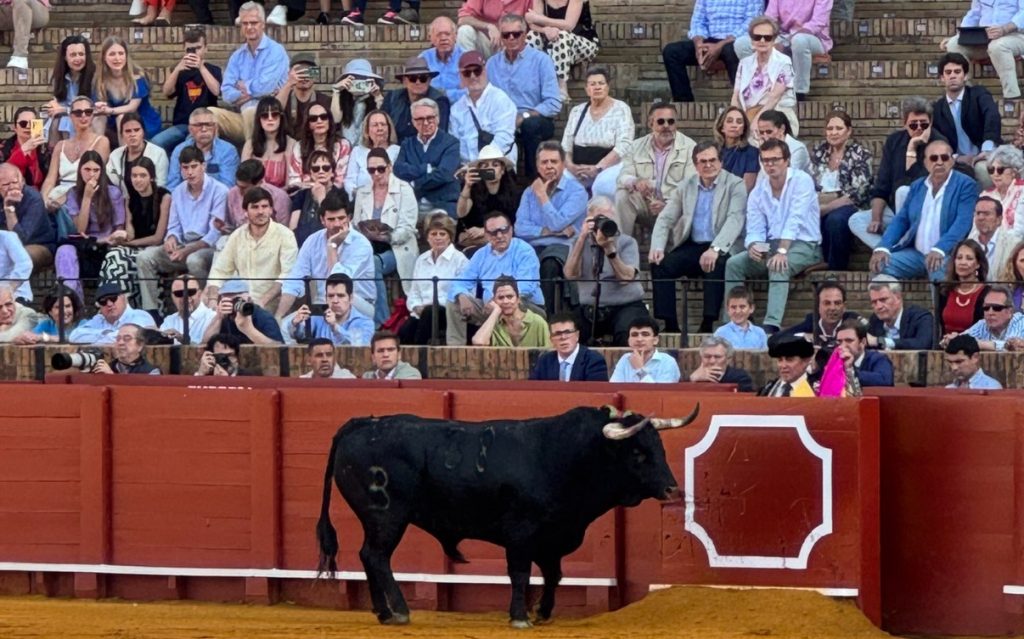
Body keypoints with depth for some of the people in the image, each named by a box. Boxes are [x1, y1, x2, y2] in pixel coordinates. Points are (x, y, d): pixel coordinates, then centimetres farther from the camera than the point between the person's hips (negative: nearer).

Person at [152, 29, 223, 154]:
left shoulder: (213, 70, 9)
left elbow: (216, 91, -12)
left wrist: (201, 67, -19)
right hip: (181, 125, 3)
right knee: (155, 143, -24)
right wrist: (178, 69, -16)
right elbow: (167, 93, -2)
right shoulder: (178, 70, 16)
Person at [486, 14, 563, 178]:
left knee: (530, 125, -38)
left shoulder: (541, 60, 0)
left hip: (537, 121, -2)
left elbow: (554, 104, -8)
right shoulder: (492, 63, 14)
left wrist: (523, 117, -18)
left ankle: (533, 181, -23)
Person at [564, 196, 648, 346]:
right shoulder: (581, 242, 12)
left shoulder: (627, 242, 5)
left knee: (627, 333, -35)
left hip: (625, 306, -2)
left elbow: (626, 278, -12)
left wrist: (609, 248, -22)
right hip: (589, 309, 2)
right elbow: (570, 274, -6)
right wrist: (582, 238, -12)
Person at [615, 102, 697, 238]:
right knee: (622, 195, -23)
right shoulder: (637, 146, 9)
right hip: (645, 204, 4)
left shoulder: (689, 148, -2)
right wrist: (636, 182, -27)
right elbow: (623, 177, 0)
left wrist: (667, 206, -28)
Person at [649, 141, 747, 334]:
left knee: (716, 266, -37)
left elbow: (735, 220, -16)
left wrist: (715, 249, -32)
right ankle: (670, 325, -19)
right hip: (691, 246, 4)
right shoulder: (686, 186, 13)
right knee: (660, 265, -21)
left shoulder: (735, 185, -2)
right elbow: (665, 218, 10)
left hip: (720, 249, -4)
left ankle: (708, 324, -31)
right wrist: (657, 247, -10)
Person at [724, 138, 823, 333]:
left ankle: (771, 325, -47)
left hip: (803, 245, -6)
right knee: (733, 264, -15)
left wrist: (782, 251, -33)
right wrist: (753, 247, -21)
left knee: (778, 266, -36)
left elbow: (796, 220, -21)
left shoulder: (801, 180, -10)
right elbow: (755, 229, 3)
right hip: (771, 245, 6)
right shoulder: (758, 191, 8)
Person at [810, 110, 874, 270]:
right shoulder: (819, 152, 15)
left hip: (850, 208, -3)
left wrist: (825, 208, -17)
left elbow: (858, 194, -9)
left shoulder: (860, 154, 1)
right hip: (821, 206, 3)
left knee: (835, 219, -38)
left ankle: (836, 269, -24)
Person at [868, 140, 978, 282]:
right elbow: (901, 220, 13)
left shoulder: (965, 185, -1)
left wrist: (939, 250, -29)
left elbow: (962, 222, -13)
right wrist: (883, 247, -6)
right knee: (882, 265, -17)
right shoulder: (917, 186, 17)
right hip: (915, 253, 5)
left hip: (947, 254, -5)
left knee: (939, 270, -36)